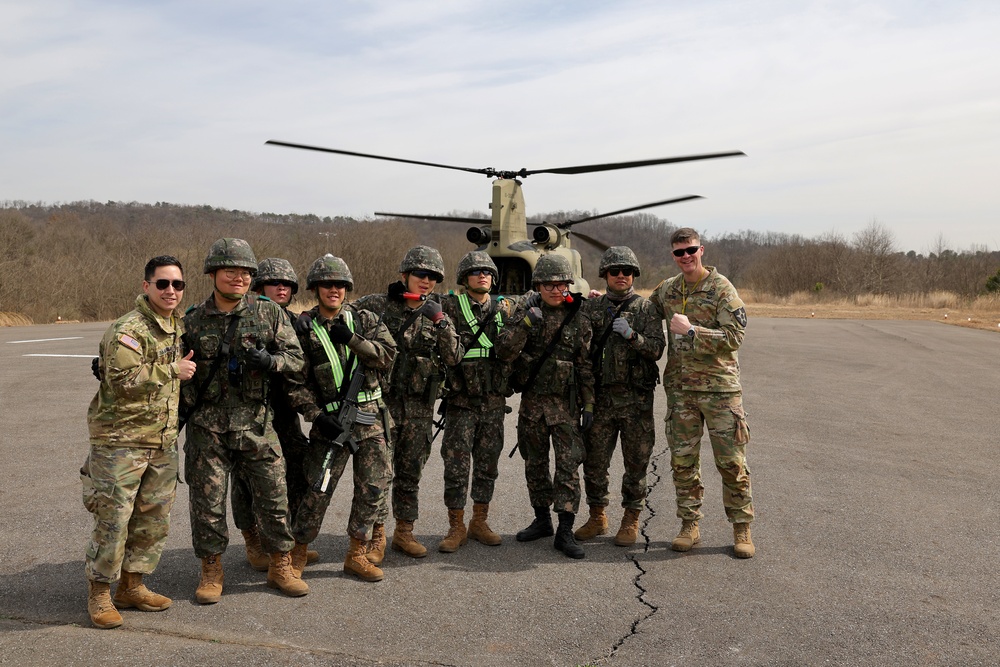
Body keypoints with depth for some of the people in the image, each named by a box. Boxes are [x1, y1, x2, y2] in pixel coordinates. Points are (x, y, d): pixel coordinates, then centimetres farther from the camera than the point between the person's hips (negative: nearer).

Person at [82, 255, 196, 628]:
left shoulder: (178, 327, 12)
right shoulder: (128, 329, -14)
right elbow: (121, 378, -26)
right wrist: (172, 370, -20)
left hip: (163, 442, 8)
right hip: (121, 440, -8)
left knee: (154, 519, 13)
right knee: (113, 519, -2)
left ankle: (131, 587, 27)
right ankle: (99, 594, 15)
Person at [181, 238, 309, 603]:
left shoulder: (269, 313, 1)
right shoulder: (192, 321, 4)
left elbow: (296, 357, 0)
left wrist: (270, 361, -18)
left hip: (256, 423, 0)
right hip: (208, 427, 0)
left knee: (274, 496, 5)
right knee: (207, 501, 6)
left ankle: (280, 565, 22)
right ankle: (211, 570, 23)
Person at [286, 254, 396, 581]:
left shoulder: (364, 320, 7)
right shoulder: (303, 328, 1)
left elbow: (388, 356, -5)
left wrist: (352, 340, -16)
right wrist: (317, 415, -11)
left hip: (371, 416, 3)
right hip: (331, 419, -3)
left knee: (373, 487, 5)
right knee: (317, 490, -1)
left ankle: (357, 554, 20)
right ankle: (297, 551, 20)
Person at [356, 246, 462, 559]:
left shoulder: (437, 315, 6)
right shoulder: (376, 305, -2)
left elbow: (454, 358, -6)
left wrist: (440, 322, -17)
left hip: (419, 407, 3)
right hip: (382, 400, -3)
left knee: (411, 471, 12)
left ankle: (404, 532, 25)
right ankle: (376, 534, 12)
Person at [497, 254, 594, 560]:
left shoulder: (578, 320, -1)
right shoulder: (525, 313, 1)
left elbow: (586, 365, 2)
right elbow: (504, 352, -10)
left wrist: (588, 404, 0)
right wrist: (525, 324, -23)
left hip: (565, 403, -2)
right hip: (532, 400, 2)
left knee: (568, 465, -7)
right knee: (535, 464, 12)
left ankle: (565, 531, -1)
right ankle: (542, 520, 28)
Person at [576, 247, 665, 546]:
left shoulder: (646, 308, 3)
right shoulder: (591, 308, 9)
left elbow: (656, 349, -5)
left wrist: (631, 335, -21)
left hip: (637, 398, -2)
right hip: (601, 396, 2)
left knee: (636, 463, 5)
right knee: (594, 461, 6)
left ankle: (631, 520, 19)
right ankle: (597, 517, 22)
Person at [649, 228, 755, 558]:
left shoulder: (722, 289, -6)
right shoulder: (667, 290, 9)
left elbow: (734, 337, -15)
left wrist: (691, 330, -19)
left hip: (720, 387, -4)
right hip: (680, 388, 4)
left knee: (732, 462, 2)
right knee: (682, 461, 7)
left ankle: (741, 529, 15)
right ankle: (689, 526, 19)